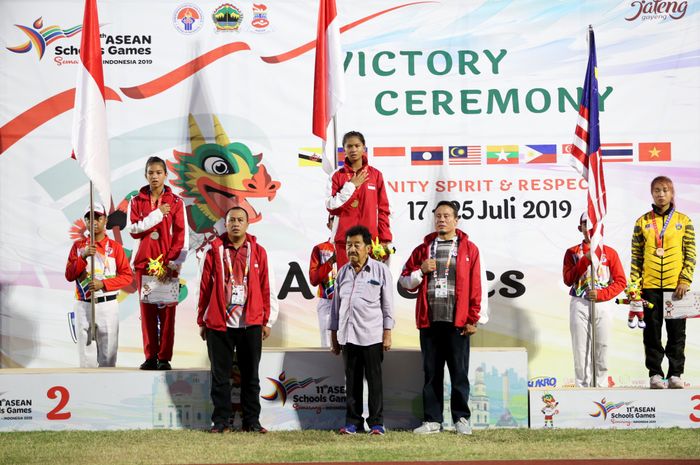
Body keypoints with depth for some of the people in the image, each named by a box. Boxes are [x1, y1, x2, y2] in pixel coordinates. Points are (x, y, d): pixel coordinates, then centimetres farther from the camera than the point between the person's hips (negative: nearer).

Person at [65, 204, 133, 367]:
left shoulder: (115, 247, 3)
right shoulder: (78, 246, 9)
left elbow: (127, 276, -2)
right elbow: (69, 275, 2)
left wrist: (103, 284, -14)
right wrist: (83, 257, -13)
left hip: (107, 305, -2)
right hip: (83, 305, 2)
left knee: (108, 349, -3)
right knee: (85, 347, 3)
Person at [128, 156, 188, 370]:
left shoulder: (175, 202, 4)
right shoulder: (137, 201, 9)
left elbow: (181, 235, -1)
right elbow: (134, 229, -4)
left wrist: (174, 262, -11)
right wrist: (157, 214, -11)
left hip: (168, 264, -1)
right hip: (144, 262, 1)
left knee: (167, 311, -3)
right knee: (147, 311, 1)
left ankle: (165, 358, 0)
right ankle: (150, 357, 6)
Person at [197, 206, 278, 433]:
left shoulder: (258, 251, 5)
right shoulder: (214, 250, 2)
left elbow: (265, 288, 8)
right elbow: (205, 287, 4)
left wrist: (267, 320, 6)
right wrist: (202, 321, 4)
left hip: (251, 323, 1)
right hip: (219, 323, -1)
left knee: (251, 375, 7)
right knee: (220, 375, 4)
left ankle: (251, 420, 13)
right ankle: (220, 420, 11)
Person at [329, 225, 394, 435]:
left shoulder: (381, 270, 1)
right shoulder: (342, 273, 13)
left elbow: (388, 305, 1)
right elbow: (336, 305, 17)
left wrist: (387, 333, -4)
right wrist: (334, 335, 15)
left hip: (372, 336, -4)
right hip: (347, 336, 4)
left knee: (374, 380, -1)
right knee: (352, 380, 6)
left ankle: (376, 422, 4)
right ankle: (353, 421, 12)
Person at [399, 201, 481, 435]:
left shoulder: (468, 248, 6)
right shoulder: (423, 248, 14)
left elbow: (475, 286, 1)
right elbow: (405, 282, 15)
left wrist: (472, 319, -5)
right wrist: (421, 271, -4)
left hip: (457, 322, -3)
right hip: (429, 321, 3)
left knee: (459, 372, 1)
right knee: (431, 373, 6)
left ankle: (461, 418, 9)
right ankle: (432, 420, 10)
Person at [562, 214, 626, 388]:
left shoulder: (610, 253, 7)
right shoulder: (572, 253, 9)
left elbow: (621, 281, 3)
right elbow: (568, 279, -3)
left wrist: (601, 294, -11)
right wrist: (586, 260, -12)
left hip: (603, 304, 0)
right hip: (579, 305, 0)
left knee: (602, 347, -2)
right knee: (580, 347, -3)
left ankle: (600, 387, 4)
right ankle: (583, 387, 1)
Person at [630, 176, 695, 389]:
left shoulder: (683, 221, 4)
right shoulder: (642, 222, 5)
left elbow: (690, 254, 3)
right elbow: (636, 256, 6)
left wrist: (685, 280, -8)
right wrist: (634, 284, -2)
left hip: (676, 286, 0)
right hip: (650, 287, 0)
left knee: (676, 331, 2)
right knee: (652, 331, 4)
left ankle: (675, 374, 8)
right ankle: (655, 374, 10)